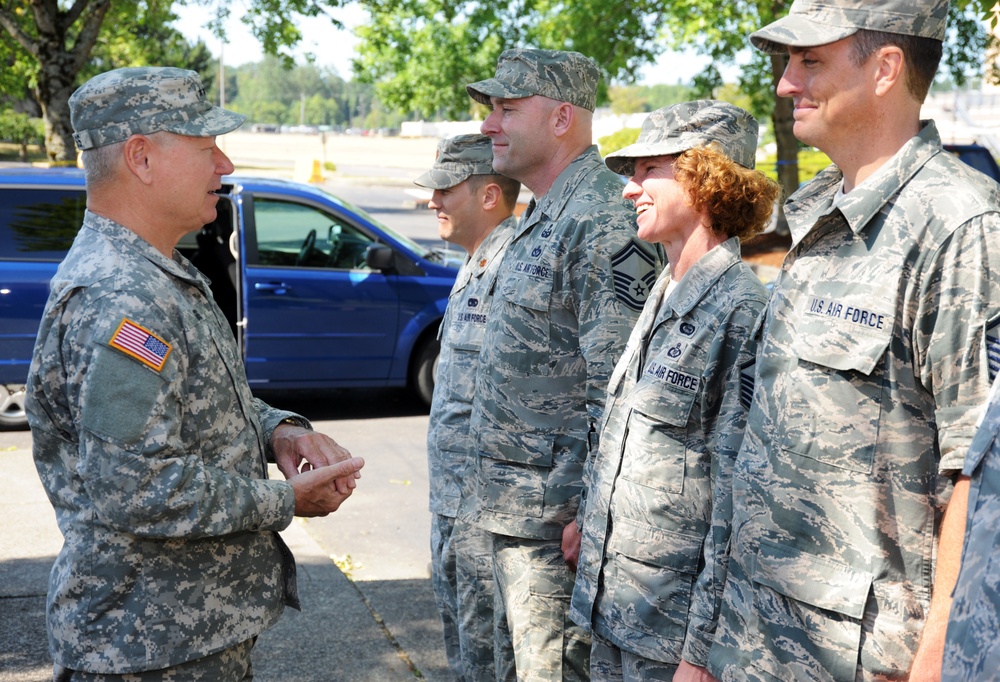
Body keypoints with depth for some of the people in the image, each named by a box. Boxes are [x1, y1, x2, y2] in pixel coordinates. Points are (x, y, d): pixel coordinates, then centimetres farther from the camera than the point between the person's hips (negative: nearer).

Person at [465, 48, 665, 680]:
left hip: (557, 511, -10)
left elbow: (617, 391, -24)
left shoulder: (604, 223, -19)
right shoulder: (542, 219, 15)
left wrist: (590, 513, -23)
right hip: (514, 506, 10)